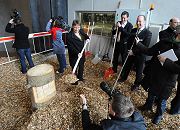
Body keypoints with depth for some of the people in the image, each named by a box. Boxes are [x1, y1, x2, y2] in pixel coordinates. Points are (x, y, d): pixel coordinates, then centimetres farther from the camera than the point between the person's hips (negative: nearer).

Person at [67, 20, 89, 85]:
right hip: (74, 55, -7)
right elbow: (70, 47, -23)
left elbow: (85, 35, 22)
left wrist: (87, 38, 2)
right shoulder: (70, 36, -22)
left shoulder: (81, 31, -2)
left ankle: (80, 77, 45)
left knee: (81, 66, 22)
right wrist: (77, 53, -31)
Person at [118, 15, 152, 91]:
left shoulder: (148, 33, -14)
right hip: (130, 53, 5)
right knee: (126, 67, 20)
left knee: (139, 71, 11)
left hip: (140, 55, -5)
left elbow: (145, 46, -19)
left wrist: (134, 51, -21)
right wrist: (129, 50, -9)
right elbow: (129, 41, 7)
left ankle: (136, 84, 30)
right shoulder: (133, 30, 3)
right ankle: (123, 78, 43)